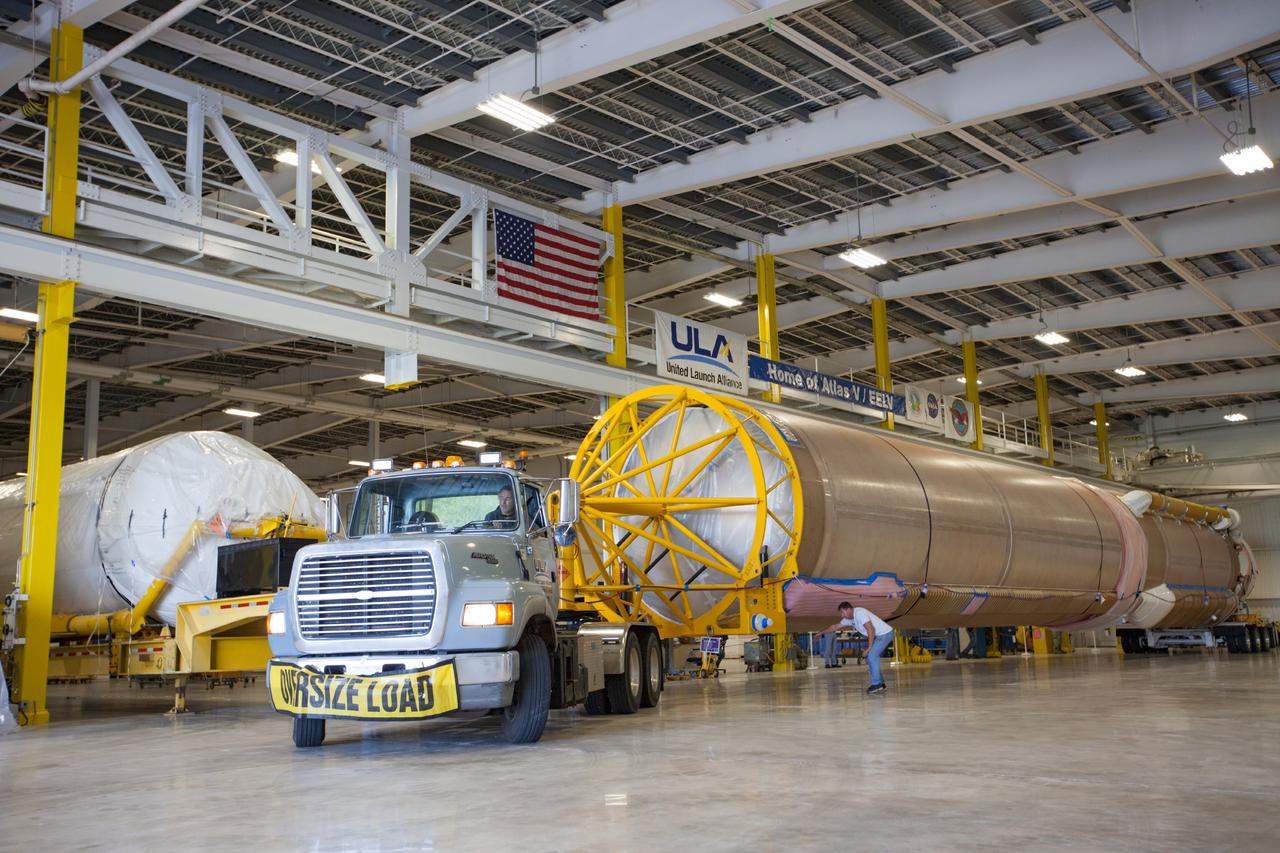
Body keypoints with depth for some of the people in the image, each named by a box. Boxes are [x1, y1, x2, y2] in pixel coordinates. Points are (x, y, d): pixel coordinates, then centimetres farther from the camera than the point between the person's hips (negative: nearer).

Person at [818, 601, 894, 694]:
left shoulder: (859, 613, -22)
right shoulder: (849, 619, 8)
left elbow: (871, 630, -26)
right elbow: (835, 626, 22)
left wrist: (869, 647, -21)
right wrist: (821, 633, 25)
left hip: (885, 633, -9)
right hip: (879, 636, 9)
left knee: (872, 656, -14)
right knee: (871, 658, 10)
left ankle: (876, 684, -10)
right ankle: (880, 683, 16)